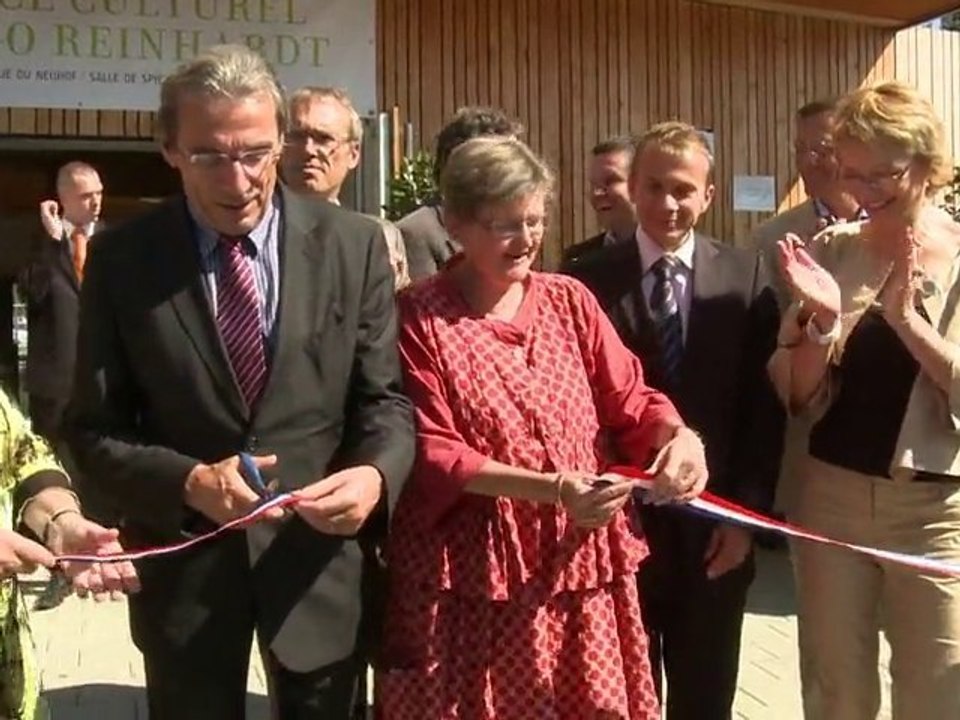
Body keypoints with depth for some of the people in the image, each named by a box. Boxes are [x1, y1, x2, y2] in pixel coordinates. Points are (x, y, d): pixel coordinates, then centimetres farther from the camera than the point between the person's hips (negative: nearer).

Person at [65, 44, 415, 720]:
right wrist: (190, 481, -21)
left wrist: (375, 474, -23)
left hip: (320, 559, 1)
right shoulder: (121, 259, -6)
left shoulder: (355, 245, -5)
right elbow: (95, 429, -3)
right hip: (183, 565, 0)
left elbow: (385, 399, -2)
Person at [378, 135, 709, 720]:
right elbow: (431, 453, -11)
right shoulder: (418, 317, -6)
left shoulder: (571, 301, 7)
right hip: (473, 580, -3)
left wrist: (677, 435, -18)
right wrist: (549, 488, -24)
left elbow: (629, 398, 5)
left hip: (579, 567, 4)